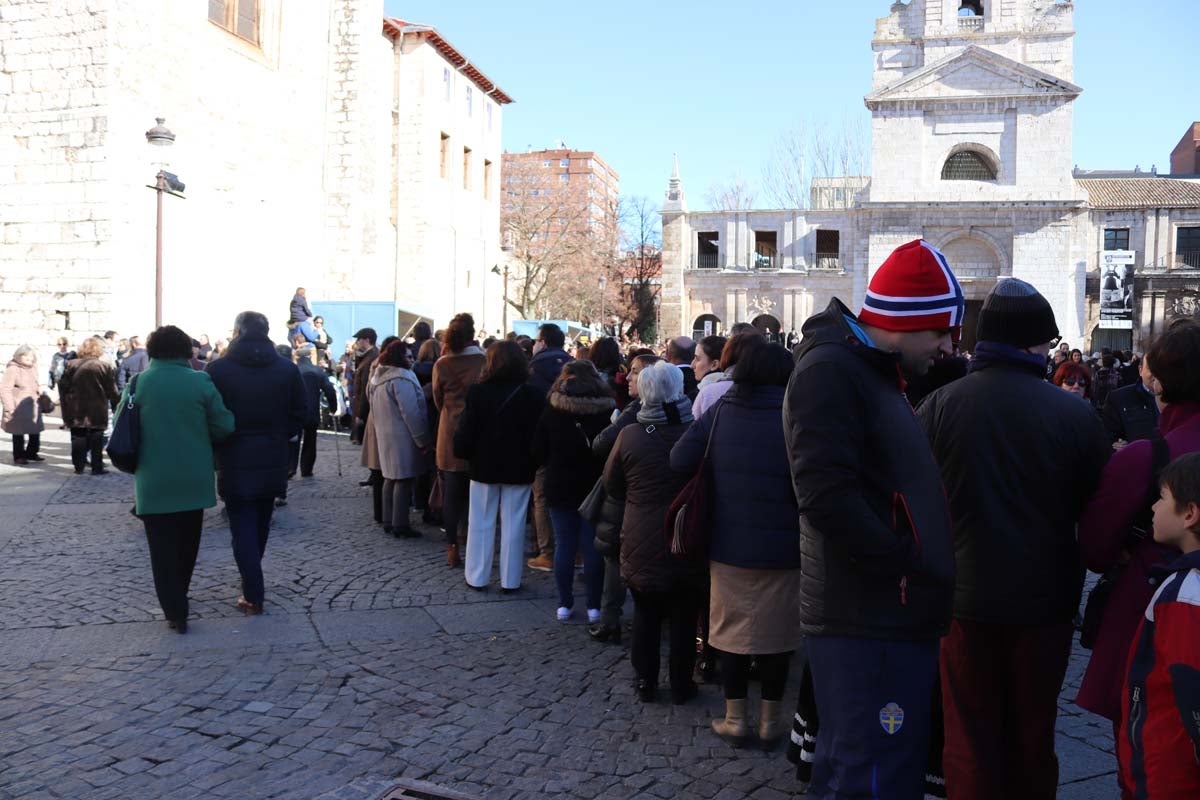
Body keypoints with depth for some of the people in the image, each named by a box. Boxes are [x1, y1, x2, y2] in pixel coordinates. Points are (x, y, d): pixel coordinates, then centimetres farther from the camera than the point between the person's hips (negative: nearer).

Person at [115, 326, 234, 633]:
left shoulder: (138, 383, -5)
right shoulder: (200, 381, -8)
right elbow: (224, 426, -8)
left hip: (154, 480, -1)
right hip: (194, 478, 1)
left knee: (163, 546, 5)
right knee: (187, 541, 19)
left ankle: (175, 611, 0)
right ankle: (178, 599, 33)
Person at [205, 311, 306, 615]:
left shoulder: (218, 369, -10)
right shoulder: (288, 369, -2)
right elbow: (299, 415, 0)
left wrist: (219, 442, 9)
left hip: (234, 461, -3)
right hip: (272, 461, 3)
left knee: (242, 526, 3)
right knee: (260, 524, 19)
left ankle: (253, 594, -3)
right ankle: (252, 581, 36)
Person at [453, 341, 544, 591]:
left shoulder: (477, 392, -10)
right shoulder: (533, 396, -6)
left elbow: (466, 432, -9)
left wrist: (461, 452, 7)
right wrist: (534, 460, 6)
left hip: (484, 466, 0)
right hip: (519, 468, 1)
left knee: (481, 523, 10)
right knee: (513, 524, 7)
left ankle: (477, 577, 17)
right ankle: (510, 580, 11)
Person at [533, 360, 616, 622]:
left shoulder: (552, 412, -5)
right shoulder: (608, 411, -7)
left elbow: (538, 453, -1)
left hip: (560, 487, 0)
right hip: (595, 488, 0)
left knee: (564, 546, 8)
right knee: (593, 547, 6)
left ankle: (565, 604, 12)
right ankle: (594, 606, 9)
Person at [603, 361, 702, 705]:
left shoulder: (629, 435, -11)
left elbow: (612, 486, 2)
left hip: (641, 544, 1)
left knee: (645, 614, 16)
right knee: (684, 617, 13)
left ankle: (646, 682, 23)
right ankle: (681, 685, 21)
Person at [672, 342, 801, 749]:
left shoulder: (720, 411, -3)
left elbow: (680, 460, -7)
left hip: (729, 544, 2)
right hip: (781, 548, -2)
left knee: (733, 629, 14)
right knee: (774, 632, 12)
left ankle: (735, 719, 21)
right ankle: (770, 722, 21)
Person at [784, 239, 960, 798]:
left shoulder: (874, 374, 19)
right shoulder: (831, 370, -14)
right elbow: (827, 498, -25)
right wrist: (910, 565, -17)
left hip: (892, 616, 10)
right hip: (869, 620, -10)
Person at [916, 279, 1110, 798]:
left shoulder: (938, 406, -10)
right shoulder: (1075, 415, -11)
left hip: (965, 598, 0)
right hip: (1045, 600, 0)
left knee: (970, 736, 11)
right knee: (1032, 736, 17)